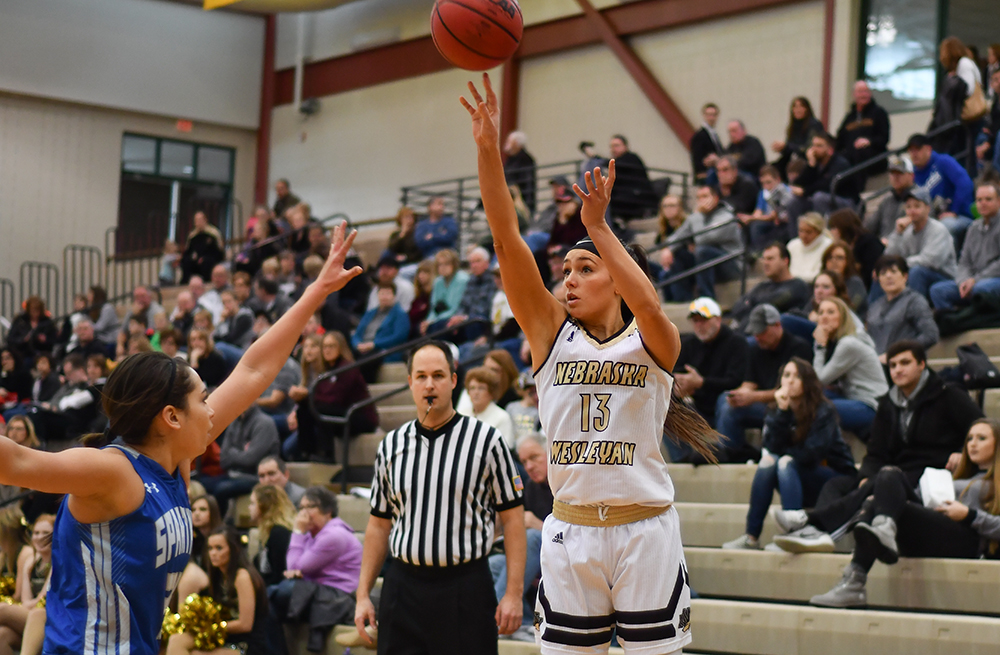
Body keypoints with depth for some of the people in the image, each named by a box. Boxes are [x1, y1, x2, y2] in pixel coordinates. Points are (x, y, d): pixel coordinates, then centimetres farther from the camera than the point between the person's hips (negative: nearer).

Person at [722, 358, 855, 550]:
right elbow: (772, 447, -14)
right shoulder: (776, 413, 3)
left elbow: (811, 454, -20)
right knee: (768, 462, -22)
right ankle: (751, 538, -25)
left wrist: (782, 453, -7)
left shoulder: (823, 411, -13)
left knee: (786, 463, -28)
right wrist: (782, 411, -22)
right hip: (800, 487, 5)